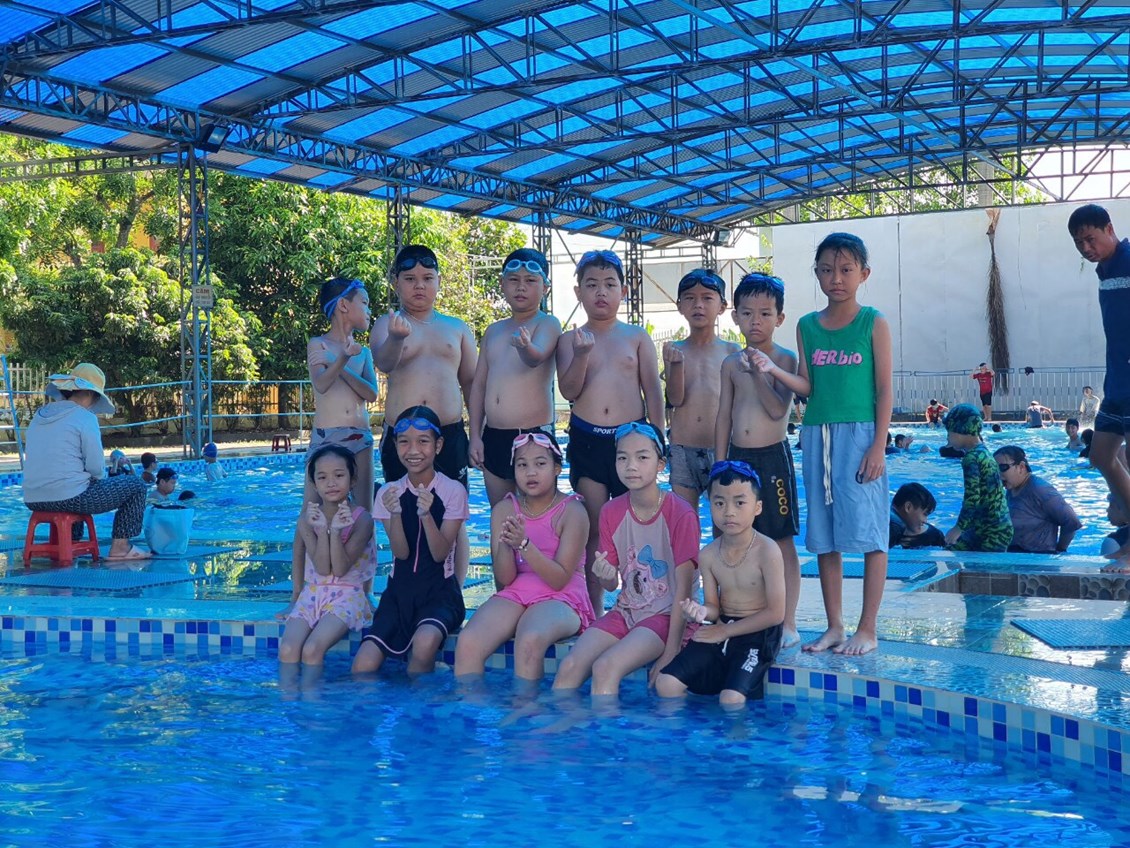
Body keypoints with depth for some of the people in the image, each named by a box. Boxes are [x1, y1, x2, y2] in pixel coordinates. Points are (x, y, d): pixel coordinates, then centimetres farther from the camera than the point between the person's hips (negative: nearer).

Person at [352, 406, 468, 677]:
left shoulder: (453, 491, -5)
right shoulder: (390, 492, 3)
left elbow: (440, 553, -11)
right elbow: (401, 553, -6)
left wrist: (426, 514, -28)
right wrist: (395, 513, -24)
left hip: (440, 591, -2)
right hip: (400, 591, 3)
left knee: (424, 642, -35)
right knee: (362, 667, -20)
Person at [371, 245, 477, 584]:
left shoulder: (457, 328, 13)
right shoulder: (385, 325, 5)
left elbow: (471, 381, 14)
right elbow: (383, 362, -17)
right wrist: (396, 337, -39)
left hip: (450, 436, 1)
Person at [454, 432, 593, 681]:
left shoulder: (572, 511, -5)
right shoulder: (504, 510, 7)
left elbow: (560, 580, -11)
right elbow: (504, 579, 2)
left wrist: (524, 544, -24)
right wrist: (506, 544, -19)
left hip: (560, 598, -4)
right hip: (515, 594, 4)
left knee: (529, 640, -37)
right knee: (467, 643, -26)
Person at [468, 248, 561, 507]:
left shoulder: (547, 324, -3)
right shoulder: (494, 331, 14)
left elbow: (537, 357, -25)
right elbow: (479, 384, 16)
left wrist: (525, 347, -48)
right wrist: (475, 436, 10)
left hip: (534, 436, -6)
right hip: (494, 437, 6)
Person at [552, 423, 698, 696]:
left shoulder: (681, 514, -13)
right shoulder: (611, 512, 2)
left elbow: (683, 588, -12)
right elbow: (612, 584, 6)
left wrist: (670, 653, -16)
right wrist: (605, 574, -19)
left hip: (665, 615, -5)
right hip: (626, 611, 5)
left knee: (605, 668, -28)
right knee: (569, 667, -18)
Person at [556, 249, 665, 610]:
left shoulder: (637, 337, 6)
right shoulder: (570, 340, 6)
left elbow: (653, 391, 5)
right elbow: (568, 391, -5)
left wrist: (656, 441, -1)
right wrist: (582, 355, -21)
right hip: (586, 441, 0)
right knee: (593, 530, 4)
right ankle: (593, 610, 11)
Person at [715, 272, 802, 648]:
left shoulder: (784, 359, -4)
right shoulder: (731, 363, 8)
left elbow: (779, 409, -16)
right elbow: (724, 417, 11)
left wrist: (758, 372, -24)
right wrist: (720, 465, 9)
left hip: (773, 457, -4)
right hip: (738, 456, 4)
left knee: (782, 541, 0)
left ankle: (787, 624, 6)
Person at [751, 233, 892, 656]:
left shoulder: (873, 323, -1)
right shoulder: (807, 326, 10)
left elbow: (885, 390, -3)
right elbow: (807, 386, 7)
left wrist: (878, 446, -10)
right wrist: (773, 369, -11)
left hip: (860, 434, -4)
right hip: (818, 435, 5)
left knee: (868, 531, -5)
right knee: (824, 536, 8)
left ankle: (868, 629, 3)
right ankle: (834, 626, 17)